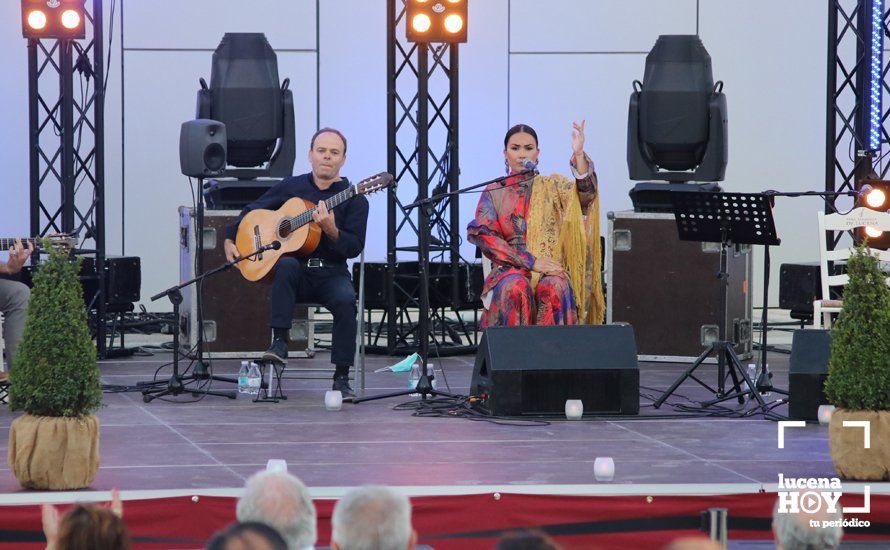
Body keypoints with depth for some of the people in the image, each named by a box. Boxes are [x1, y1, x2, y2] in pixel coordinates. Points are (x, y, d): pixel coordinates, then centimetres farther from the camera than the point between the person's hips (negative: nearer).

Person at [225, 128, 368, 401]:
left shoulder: (354, 199, 3)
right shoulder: (291, 187, 11)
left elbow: (354, 247, -7)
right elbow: (252, 211, 22)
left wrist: (331, 230, -25)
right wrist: (230, 239, 12)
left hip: (331, 274, -1)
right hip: (296, 272, 1)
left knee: (346, 301, -33)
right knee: (285, 265, -35)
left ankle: (341, 377, -25)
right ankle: (279, 342, -34)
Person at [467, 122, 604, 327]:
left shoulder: (552, 186, 11)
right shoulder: (493, 193, 10)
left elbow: (585, 194, -10)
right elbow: (483, 236, -4)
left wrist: (579, 155, -28)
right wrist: (530, 261, -14)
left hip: (550, 269, 0)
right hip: (510, 269, 0)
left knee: (554, 288, -33)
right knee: (515, 288, -34)